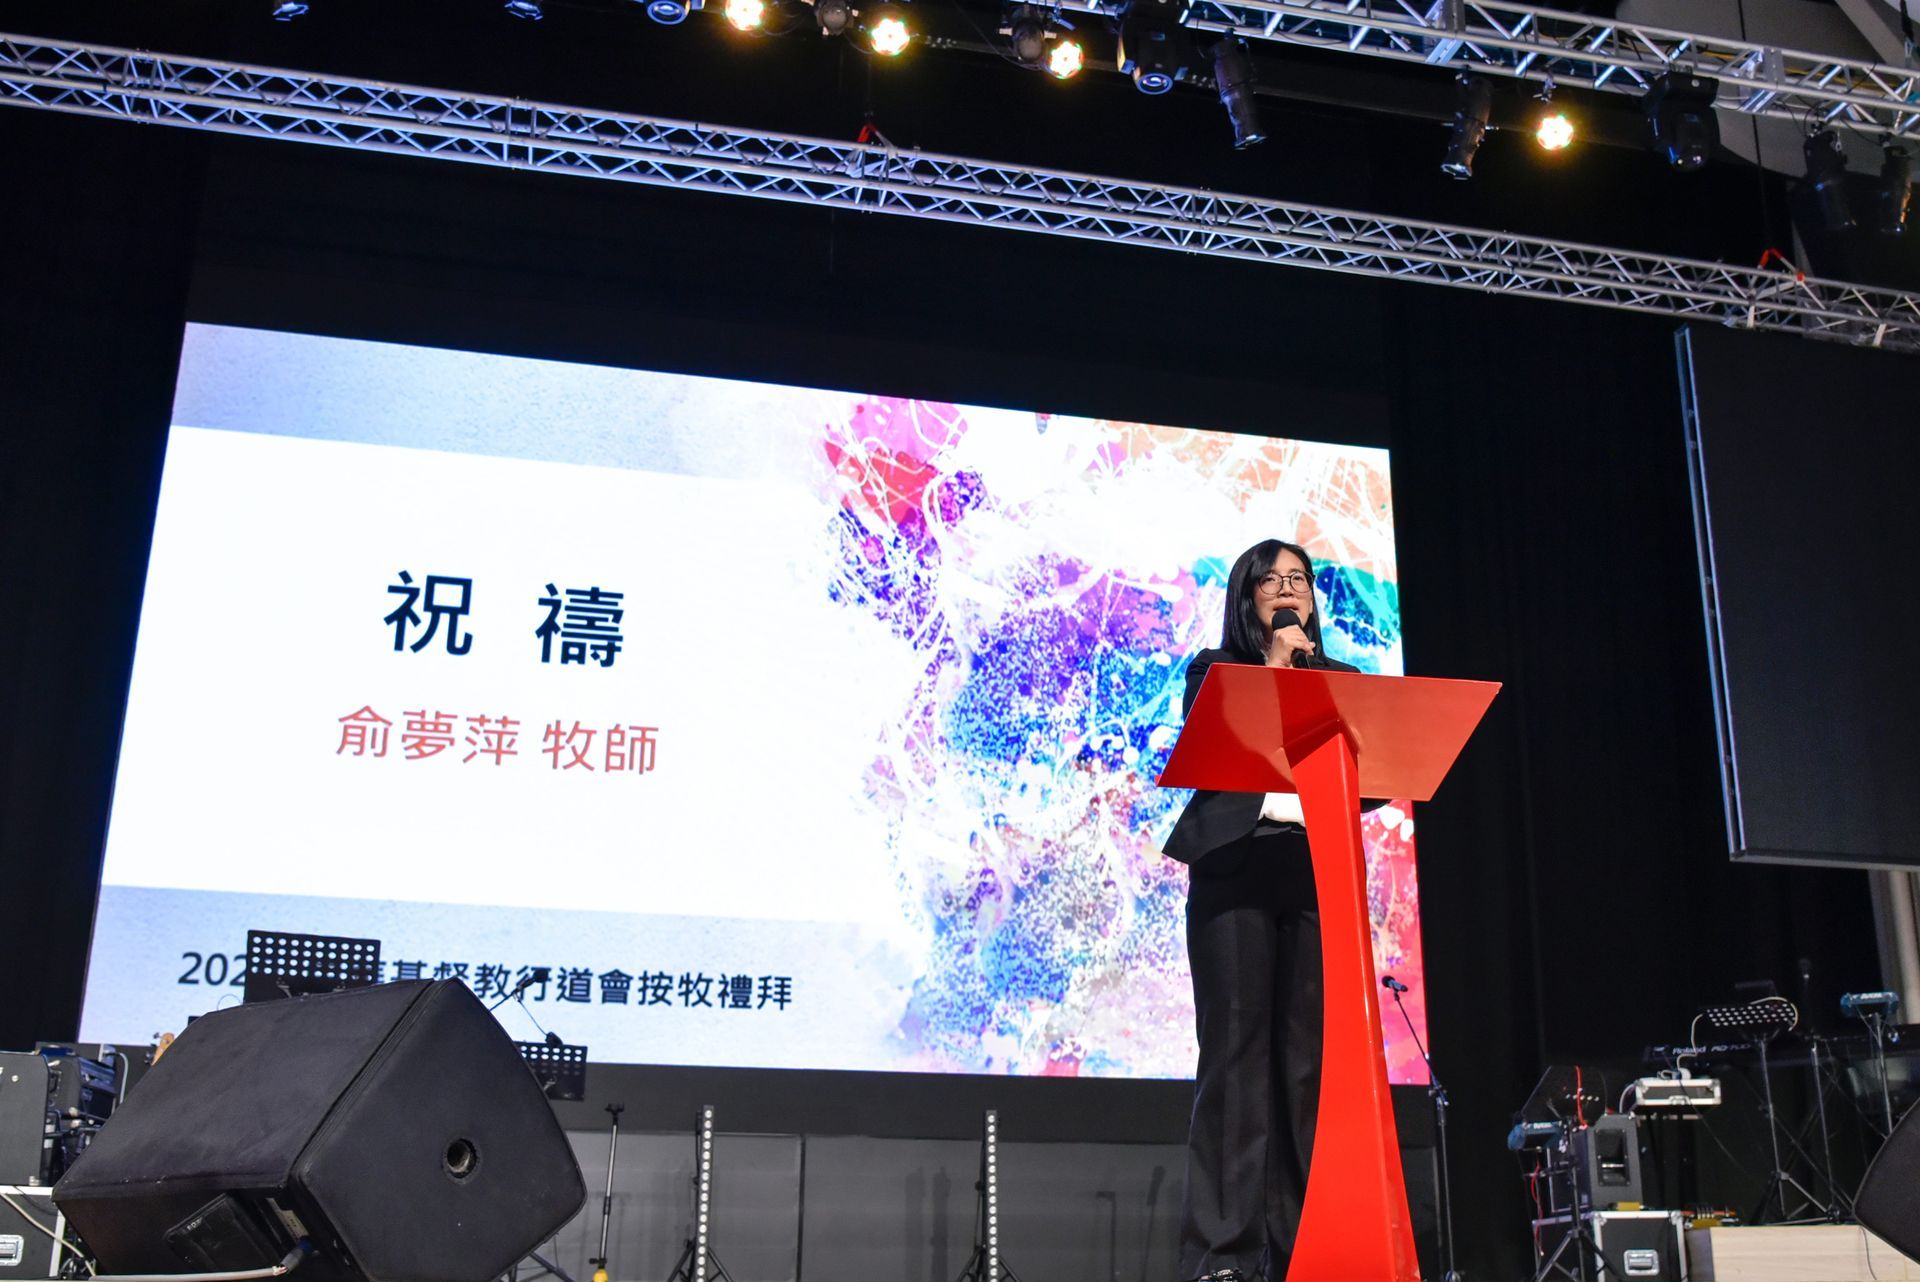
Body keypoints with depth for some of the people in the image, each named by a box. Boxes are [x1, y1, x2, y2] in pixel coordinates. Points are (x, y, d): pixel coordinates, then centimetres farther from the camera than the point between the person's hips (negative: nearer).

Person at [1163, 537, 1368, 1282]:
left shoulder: (1342, 680, 21)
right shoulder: (1215, 670, 13)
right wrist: (1271, 666, -2)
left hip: (1319, 872, 3)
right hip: (1236, 871, -3)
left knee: (1311, 1055, -2)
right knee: (1236, 1051, -8)